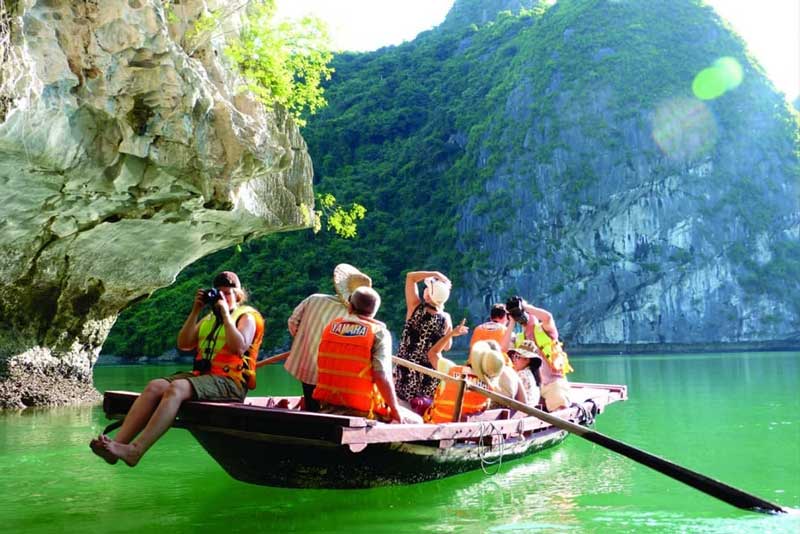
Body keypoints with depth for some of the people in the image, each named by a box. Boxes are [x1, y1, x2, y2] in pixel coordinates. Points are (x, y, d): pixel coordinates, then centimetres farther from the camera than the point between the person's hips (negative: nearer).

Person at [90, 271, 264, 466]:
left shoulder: (247, 317, 5)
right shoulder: (209, 318, 26)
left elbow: (239, 347, -15)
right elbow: (183, 344, 13)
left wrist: (225, 314, -10)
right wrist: (195, 311, 7)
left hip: (231, 382, -7)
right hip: (202, 376, 7)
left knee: (176, 388, -32)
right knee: (155, 386, -18)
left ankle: (135, 451, -41)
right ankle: (118, 442, -31)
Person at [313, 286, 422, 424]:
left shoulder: (331, 326, 6)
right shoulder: (379, 333, -9)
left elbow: (321, 368, 9)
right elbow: (381, 376, -18)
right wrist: (395, 409, -8)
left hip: (327, 406, 6)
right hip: (362, 411, -5)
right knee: (416, 422, 12)